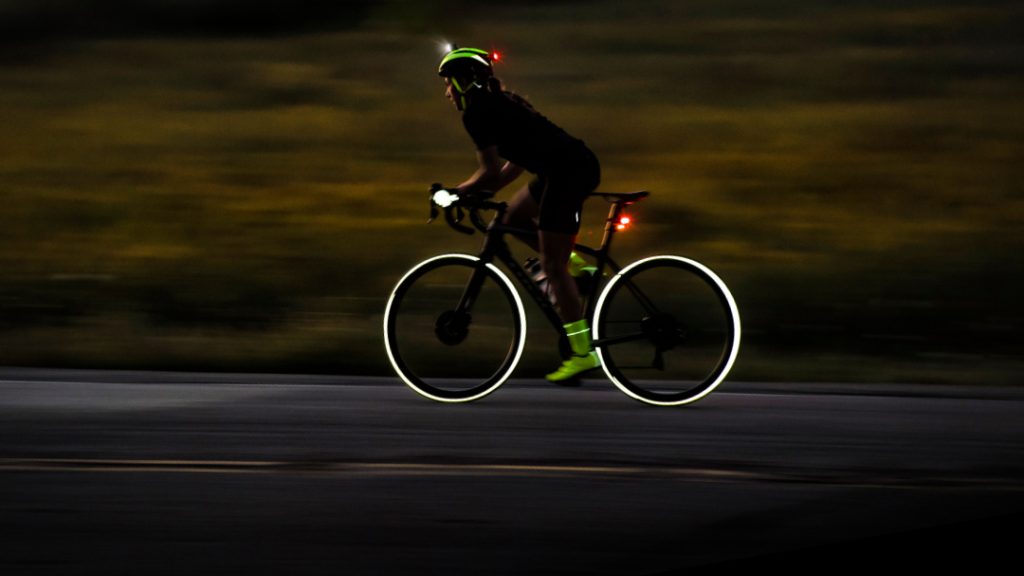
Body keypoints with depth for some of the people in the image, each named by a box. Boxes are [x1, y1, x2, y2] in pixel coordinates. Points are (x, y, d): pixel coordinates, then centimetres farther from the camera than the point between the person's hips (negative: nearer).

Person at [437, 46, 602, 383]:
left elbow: (491, 172, -12)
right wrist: (480, 192, 22)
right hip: (577, 165, 10)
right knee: (513, 218, 23)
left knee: (551, 264, -5)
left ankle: (582, 353, -5)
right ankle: (577, 267, 16)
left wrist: (456, 193, 1)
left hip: (568, 172, -10)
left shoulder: (477, 113, -7)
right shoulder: (498, 104, 21)